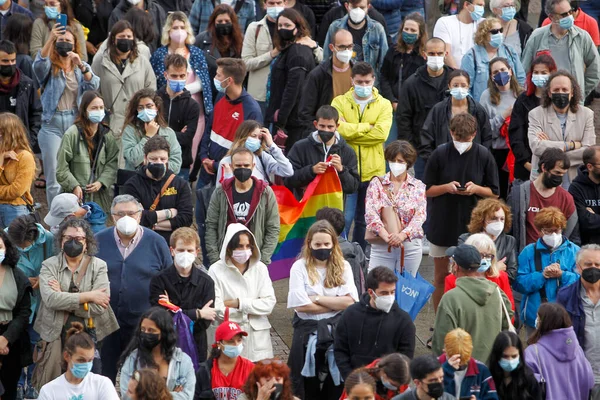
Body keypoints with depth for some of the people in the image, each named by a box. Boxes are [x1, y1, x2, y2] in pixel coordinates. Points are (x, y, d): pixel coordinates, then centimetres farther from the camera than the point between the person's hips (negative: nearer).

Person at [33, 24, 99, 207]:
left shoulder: (82, 67, 11)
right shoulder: (49, 66, 2)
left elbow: (94, 85, -7)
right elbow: (39, 65, -22)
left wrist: (81, 65, -24)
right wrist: (50, 39, -36)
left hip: (76, 123, 2)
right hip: (53, 124, -2)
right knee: (54, 177, -4)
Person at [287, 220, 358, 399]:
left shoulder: (343, 267, 4)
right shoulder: (300, 267, -3)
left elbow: (350, 301, -7)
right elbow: (301, 305, -13)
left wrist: (317, 299, -10)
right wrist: (337, 304, -6)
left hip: (337, 330, 2)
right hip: (308, 331, -2)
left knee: (336, 383, 6)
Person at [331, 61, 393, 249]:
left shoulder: (384, 105, 4)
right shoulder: (340, 102, 2)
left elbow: (381, 133, -13)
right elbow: (338, 128, -16)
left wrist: (351, 132, -12)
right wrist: (367, 127, -11)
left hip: (373, 171, 2)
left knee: (364, 220, 13)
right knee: (344, 218, -4)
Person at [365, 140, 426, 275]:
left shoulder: (418, 187, 6)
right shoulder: (377, 184, 6)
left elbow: (420, 215, -5)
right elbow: (370, 213, -6)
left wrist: (403, 235, -23)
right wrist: (385, 235, -23)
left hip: (410, 245, 0)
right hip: (381, 245, 0)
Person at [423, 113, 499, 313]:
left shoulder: (483, 156, -5)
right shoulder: (440, 154, -6)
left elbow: (494, 193, 3)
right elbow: (427, 190, 0)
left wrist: (476, 189, -17)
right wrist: (447, 187, -18)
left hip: (472, 224, 0)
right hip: (442, 225, 0)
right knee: (441, 276, 8)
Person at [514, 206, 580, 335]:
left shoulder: (574, 251, 4)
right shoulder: (529, 252, 5)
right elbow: (519, 284, -4)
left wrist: (562, 275, -18)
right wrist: (542, 276, -16)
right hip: (535, 314, 1)